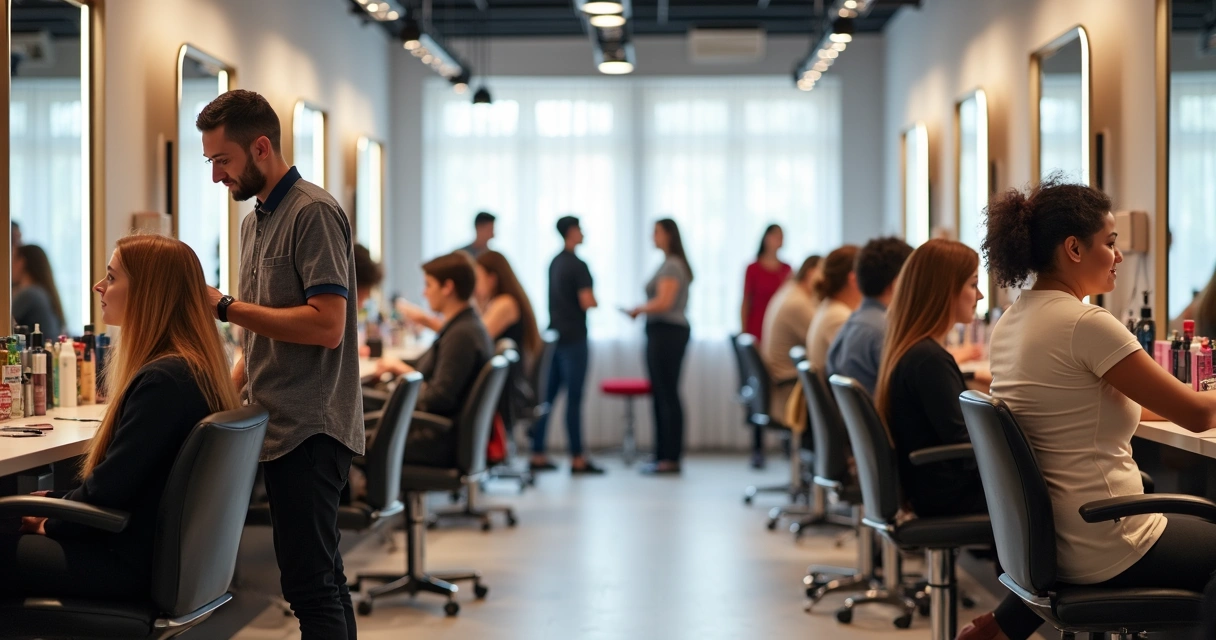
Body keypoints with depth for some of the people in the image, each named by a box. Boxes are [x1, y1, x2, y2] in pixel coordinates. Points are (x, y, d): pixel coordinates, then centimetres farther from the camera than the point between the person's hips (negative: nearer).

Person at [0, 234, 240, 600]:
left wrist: (48, 521, -3)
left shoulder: (162, 381, -21)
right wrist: (55, 500, 10)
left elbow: (108, 489, -20)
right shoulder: (194, 368, 9)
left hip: (136, 563, -9)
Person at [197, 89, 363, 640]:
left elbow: (326, 325, -20)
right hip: (282, 428, 9)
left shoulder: (314, 214, -11)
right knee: (321, 578, 11)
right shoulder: (255, 221, 18)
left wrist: (224, 307, -16)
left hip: (309, 430, -9)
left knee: (309, 583, -11)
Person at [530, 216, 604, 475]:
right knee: (574, 399, -5)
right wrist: (596, 302, 0)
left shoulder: (555, 263, 13)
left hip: (555, 335, 8)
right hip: (573, 339, -8)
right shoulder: (578, 265, -14)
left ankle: (538, 455, 10)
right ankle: (577, 459, -2)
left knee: (548, 396, 8)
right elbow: (587, 303, -19)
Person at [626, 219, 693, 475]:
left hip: (667, 333, -10)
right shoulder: (671, 264, 17)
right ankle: (663, 456, 15)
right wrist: (643, 311, 11)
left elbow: (663, 302, -21)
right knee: (662, 394, 11)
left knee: (667, 395, -8)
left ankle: (671, 458, -6)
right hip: (665, 332, 10)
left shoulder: (671, 266, -13)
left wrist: (639, 310, -7)